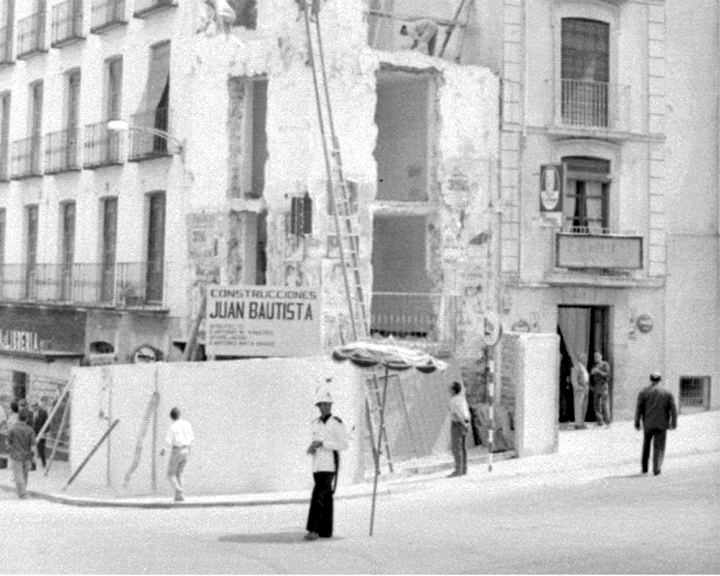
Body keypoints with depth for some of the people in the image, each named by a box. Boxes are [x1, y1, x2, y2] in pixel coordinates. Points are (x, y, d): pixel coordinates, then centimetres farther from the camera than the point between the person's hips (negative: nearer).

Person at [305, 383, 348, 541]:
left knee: (318, 495, -17)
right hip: (317, 464, 7)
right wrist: (311, 448, -1)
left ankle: (314, 529, -20)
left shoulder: (337, 423, -7)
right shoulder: (316, 423, 13)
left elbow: (344, 444, -11)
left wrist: (323, 444, -17)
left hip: (330, 465, -7)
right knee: (326, 498, 10)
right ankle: (326, 531, 14)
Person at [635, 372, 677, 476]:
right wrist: (674, 423, 5)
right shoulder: (667, 393, -1)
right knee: (659, 447, 6)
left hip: (648, 424, 1)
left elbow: (639, 409, -4)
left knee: (646, 444, 19)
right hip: (662, 424, -1)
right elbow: (673, 410, -3)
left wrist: (637, 423, 0)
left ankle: (644, 467, 19)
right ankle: (656, 469, -6)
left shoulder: (643, 392, -1)